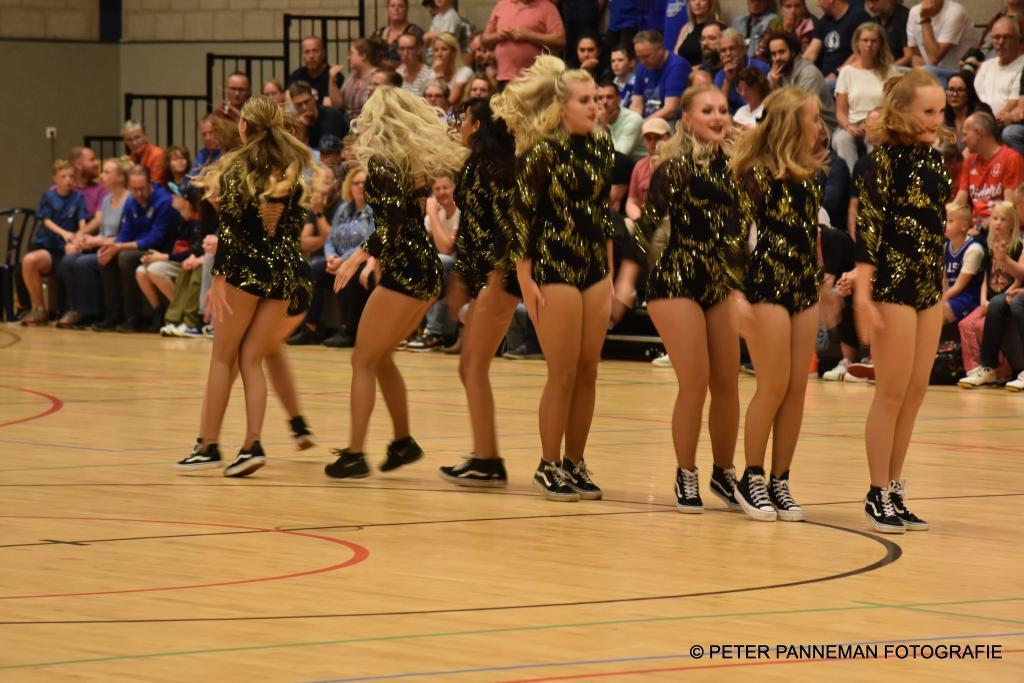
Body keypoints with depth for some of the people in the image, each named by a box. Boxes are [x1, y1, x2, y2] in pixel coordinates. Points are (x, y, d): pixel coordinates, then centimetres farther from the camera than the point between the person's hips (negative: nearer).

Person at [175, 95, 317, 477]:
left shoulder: (236, 168, -5)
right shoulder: (291, 168, 9)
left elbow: (229, 226, -11)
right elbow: (296, 223, 9)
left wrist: (219, 278, -12)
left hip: (246, 268, -4)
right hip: (285, 269, 4)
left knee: (223, 356, 6)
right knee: (252, 358, 8)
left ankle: (208, 445, 2)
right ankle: (252, 444, -8)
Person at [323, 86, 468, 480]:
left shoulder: (381, 163, -12)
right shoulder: (421, 158, 11)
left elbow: (394, 222, -21)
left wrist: (361, 256, -22)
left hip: (404, 271, -8)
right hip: (429, 270, 8)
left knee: (364, 360, 0)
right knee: (380, 356, 21)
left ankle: (354, 454, -5)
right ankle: (403, 442, 21)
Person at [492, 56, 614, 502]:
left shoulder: (601, 146, 7)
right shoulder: (543, 151, -12)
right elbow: (522, 214, -11)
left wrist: (609, 271, 13)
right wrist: (525, 280, -13)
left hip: (593, 268, 6)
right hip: (554, 268, -6)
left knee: (588, 373, 6)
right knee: (563, 373, -3)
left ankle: (574, 463, 16)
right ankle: (550, 466, 8)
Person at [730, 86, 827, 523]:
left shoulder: (809, 173, 11)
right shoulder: (759, 173, -11)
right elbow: (738, 232, -14)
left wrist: (821, 282, 17)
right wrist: (737, 295, -20)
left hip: (804, 288, 7)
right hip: (767, 285, -7)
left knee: (797, 389, 4)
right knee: (774, 386, -6)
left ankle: (779, 482, 10)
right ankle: (751, 479, 6)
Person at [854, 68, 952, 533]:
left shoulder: (932, 158, 10)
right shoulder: (887, 159, -11)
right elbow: (867, 227, -15)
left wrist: (941, 289, 17)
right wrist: (863, 296, -21)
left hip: (929, 284, 7)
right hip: (893, 281, -7)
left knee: (916, 390, 8)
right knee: (893, 390, -4)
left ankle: (895, 491, 15)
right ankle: (878, 495, 4)